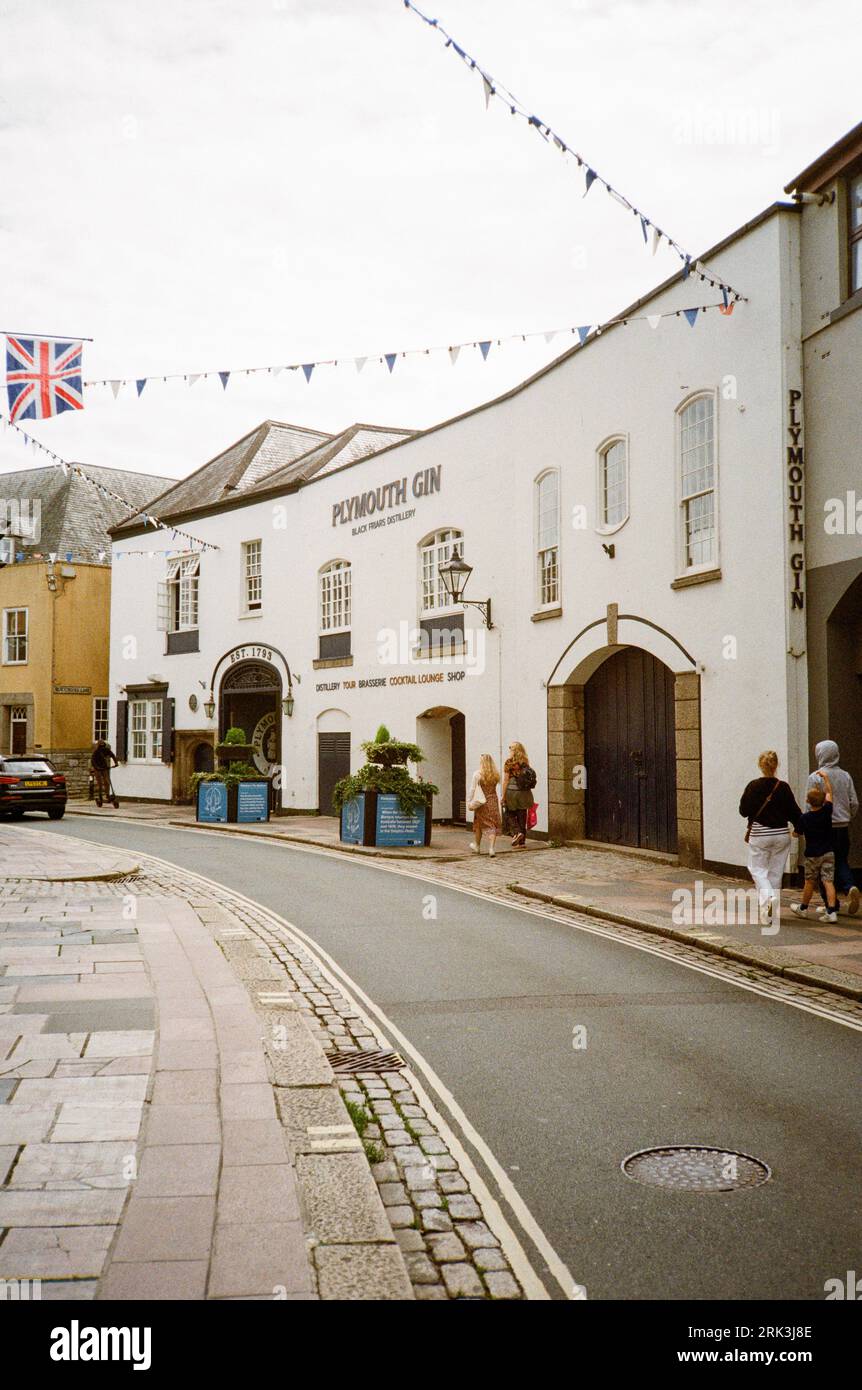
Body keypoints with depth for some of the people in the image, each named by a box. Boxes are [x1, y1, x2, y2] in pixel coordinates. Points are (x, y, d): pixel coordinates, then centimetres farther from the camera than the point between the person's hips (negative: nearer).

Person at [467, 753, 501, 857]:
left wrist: (469, 802, 1)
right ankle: (491, 848, -10)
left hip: (481, 802, -2)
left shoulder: (477, 774, -12)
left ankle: (477, 846, 31)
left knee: (478, 824, 16)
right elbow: (495, 787, 6)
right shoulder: (496, 774, -3)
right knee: (493, 825, 3)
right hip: (493, 800, 2)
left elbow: (472, 789, -7)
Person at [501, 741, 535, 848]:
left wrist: (503, 796, -3)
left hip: (512, 791, -4)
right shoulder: (525, 762, 3)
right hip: (524, 792, 4)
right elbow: (529, 778, 6)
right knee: (522, 816, 10)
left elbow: (505, 780, -8)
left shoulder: (509, 762, -8)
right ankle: (522, 841, 14)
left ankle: (517, 832, -8)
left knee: (510, 814, 13)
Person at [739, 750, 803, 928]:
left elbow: (743, 811, -4)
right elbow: (794, 812, -1)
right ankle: (772, 913, 16)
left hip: (759, 835, -2)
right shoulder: (783, 787, -6)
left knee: (758, 869, 9)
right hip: (781, 834, 2)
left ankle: (768, 897, -19)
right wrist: (799, 828, 16)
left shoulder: (753, 786, -10)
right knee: (776, 872, 12)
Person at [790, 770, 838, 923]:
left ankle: (803, 908, 28)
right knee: (828, 882, -3)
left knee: (810, 882, 12)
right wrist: (825, 777, 12)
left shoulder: (805, 818, -13)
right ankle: (831, 911, -12)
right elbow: (829, 792, 5)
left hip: (812, 854, -1)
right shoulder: (827, 812, -8)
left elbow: (798, 833, 2)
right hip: (828, 853, 1)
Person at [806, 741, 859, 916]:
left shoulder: (815, 777, -9)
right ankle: (850, 887, -11)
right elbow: (854, 803, 6)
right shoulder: (845, 776, 4)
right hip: (843, 827, 4)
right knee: (841, 861, 15)